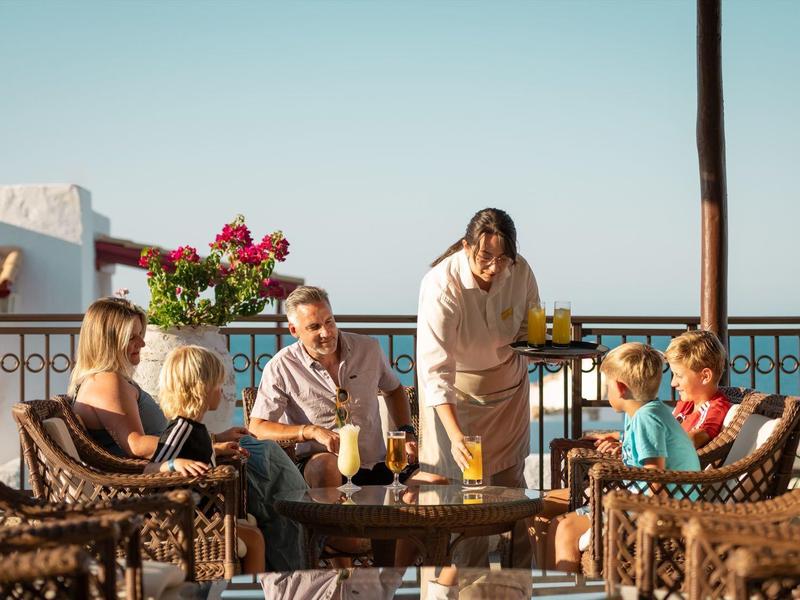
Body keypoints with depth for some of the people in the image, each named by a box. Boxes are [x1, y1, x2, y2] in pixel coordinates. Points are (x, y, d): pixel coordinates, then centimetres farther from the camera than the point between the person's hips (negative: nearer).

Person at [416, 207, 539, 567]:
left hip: (507, 385, 4)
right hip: (458, 392, -4)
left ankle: (522, 573, 24)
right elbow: (435, 370, -36)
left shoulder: (520, 271, -17)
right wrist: (454, 435, -47)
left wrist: (527, 337, -21)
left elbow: (531, 324, 5)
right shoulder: (442, 285, -31)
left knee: (510, 479, 10)